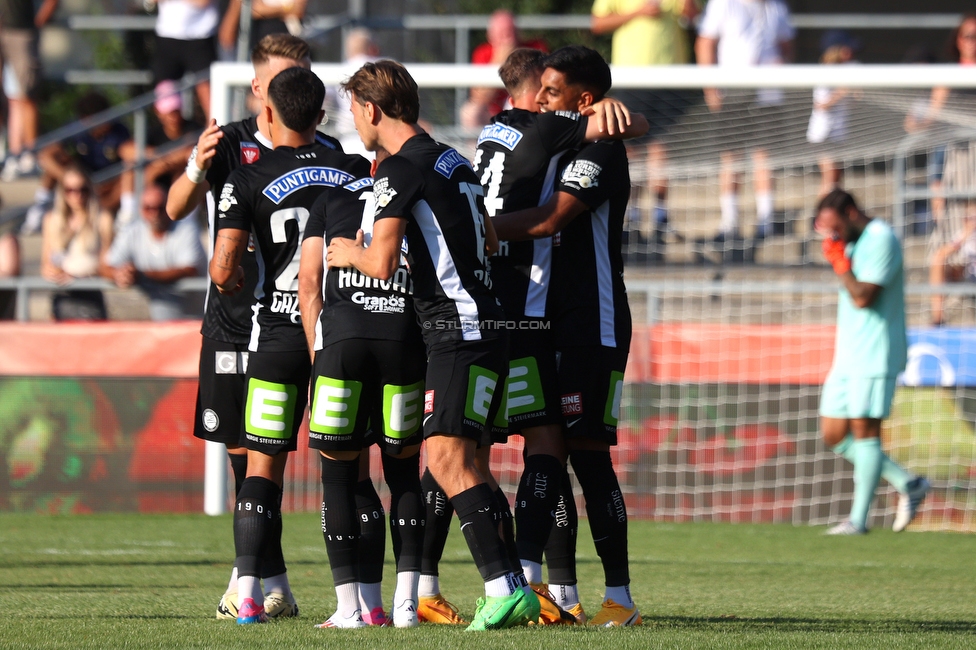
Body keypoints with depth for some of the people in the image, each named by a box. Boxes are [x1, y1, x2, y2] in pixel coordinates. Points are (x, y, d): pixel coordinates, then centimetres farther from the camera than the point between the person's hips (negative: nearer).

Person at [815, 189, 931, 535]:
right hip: (848, 356, 10)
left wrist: (838, 260, -13)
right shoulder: (854, 243, 16)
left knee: (864, 431, -8)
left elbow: (862, 298, -22)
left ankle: (858, 520, -5)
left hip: (875, 356, -10)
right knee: (834, 436, 6)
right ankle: (908, 484, 14)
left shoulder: (881, 239, -14)